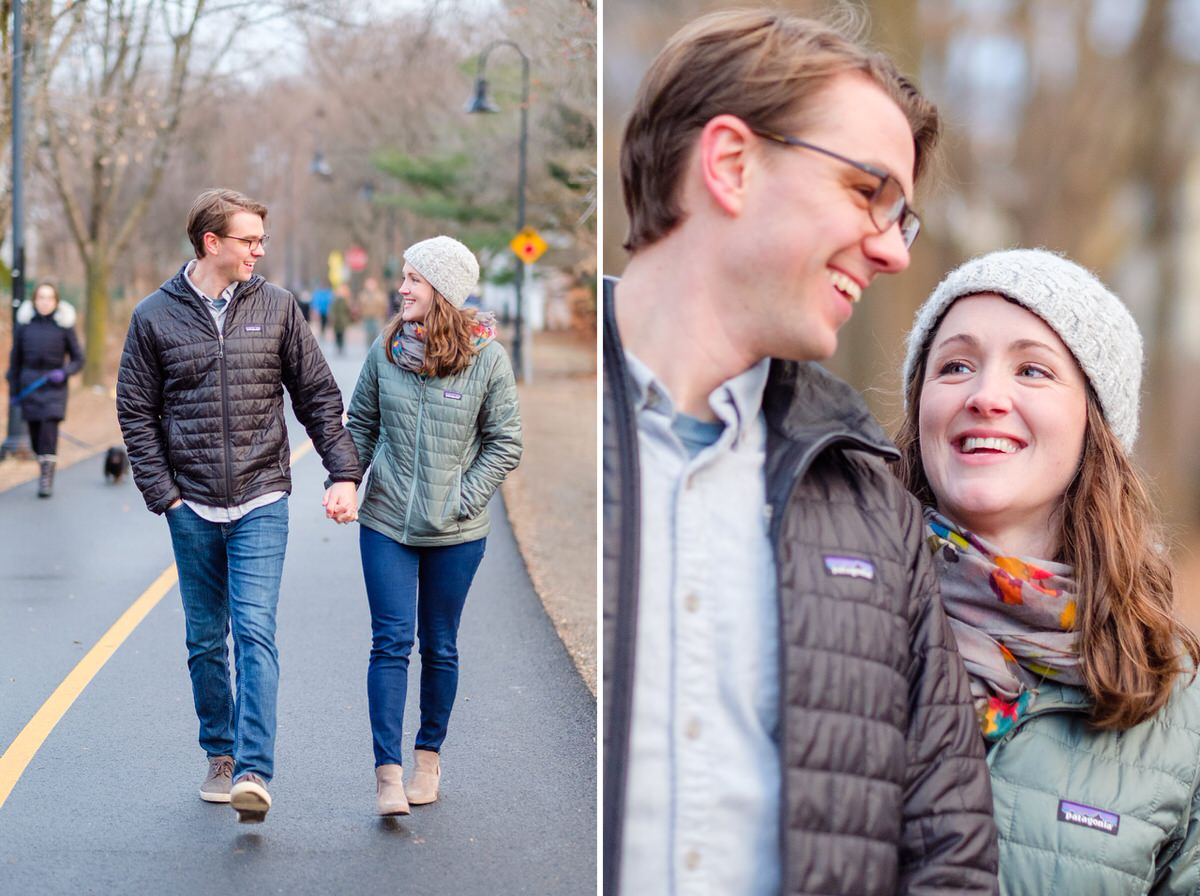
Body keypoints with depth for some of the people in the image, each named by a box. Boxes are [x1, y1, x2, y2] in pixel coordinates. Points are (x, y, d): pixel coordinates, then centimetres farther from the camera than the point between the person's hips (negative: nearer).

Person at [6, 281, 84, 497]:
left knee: (49, 428, -15)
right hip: (30, 386, 2)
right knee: (35, 432, 5)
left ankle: (47, 479, -13)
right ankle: (44, 465, 29)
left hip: (54, 385, -2)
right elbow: (15, 359, 11)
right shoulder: (24, 324, 3)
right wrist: (13, 390, 12)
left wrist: (64, 372, -14)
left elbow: (78, 359, 5)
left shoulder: (64, 325, -1)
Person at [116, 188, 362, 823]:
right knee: (205, 640, 10)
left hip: (261, 503, -1)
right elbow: (136, 413, 4)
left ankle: (253, 772, -17)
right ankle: (219, 754, 26)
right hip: (192, 508, 1)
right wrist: (163, 493, -4)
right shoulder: (155, 316, 1)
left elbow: (318, 396, 7)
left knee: (255, 632, -13)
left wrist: (344, 474, -2)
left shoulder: (276, 307, 3)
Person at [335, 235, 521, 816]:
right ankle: (388, 773, -5)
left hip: (455, 534, -1)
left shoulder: (487, 359, -7)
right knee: (390, 643, -5)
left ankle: (429, 756, 28)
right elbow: (360, 425, 11)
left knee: (439, 647, 11)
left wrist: (461, 502, -10)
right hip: (386, 524, 1)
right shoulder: (385, 352, -1)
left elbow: (504, 445, -2)